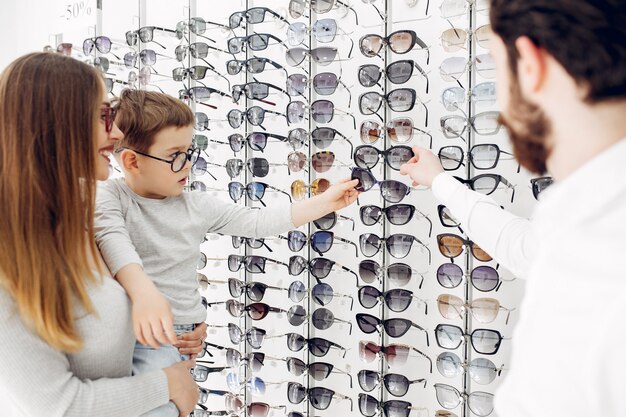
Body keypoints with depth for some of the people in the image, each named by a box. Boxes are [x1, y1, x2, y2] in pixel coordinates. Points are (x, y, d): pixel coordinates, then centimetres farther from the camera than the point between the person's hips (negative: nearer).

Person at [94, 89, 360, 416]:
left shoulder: (197, 205, 6)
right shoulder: (111, 196, -4)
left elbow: (259, 222, 8)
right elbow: (113, 239, -25)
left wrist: (326, 202, 6)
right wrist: (143, 291, -44)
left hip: (170, 337, 1)